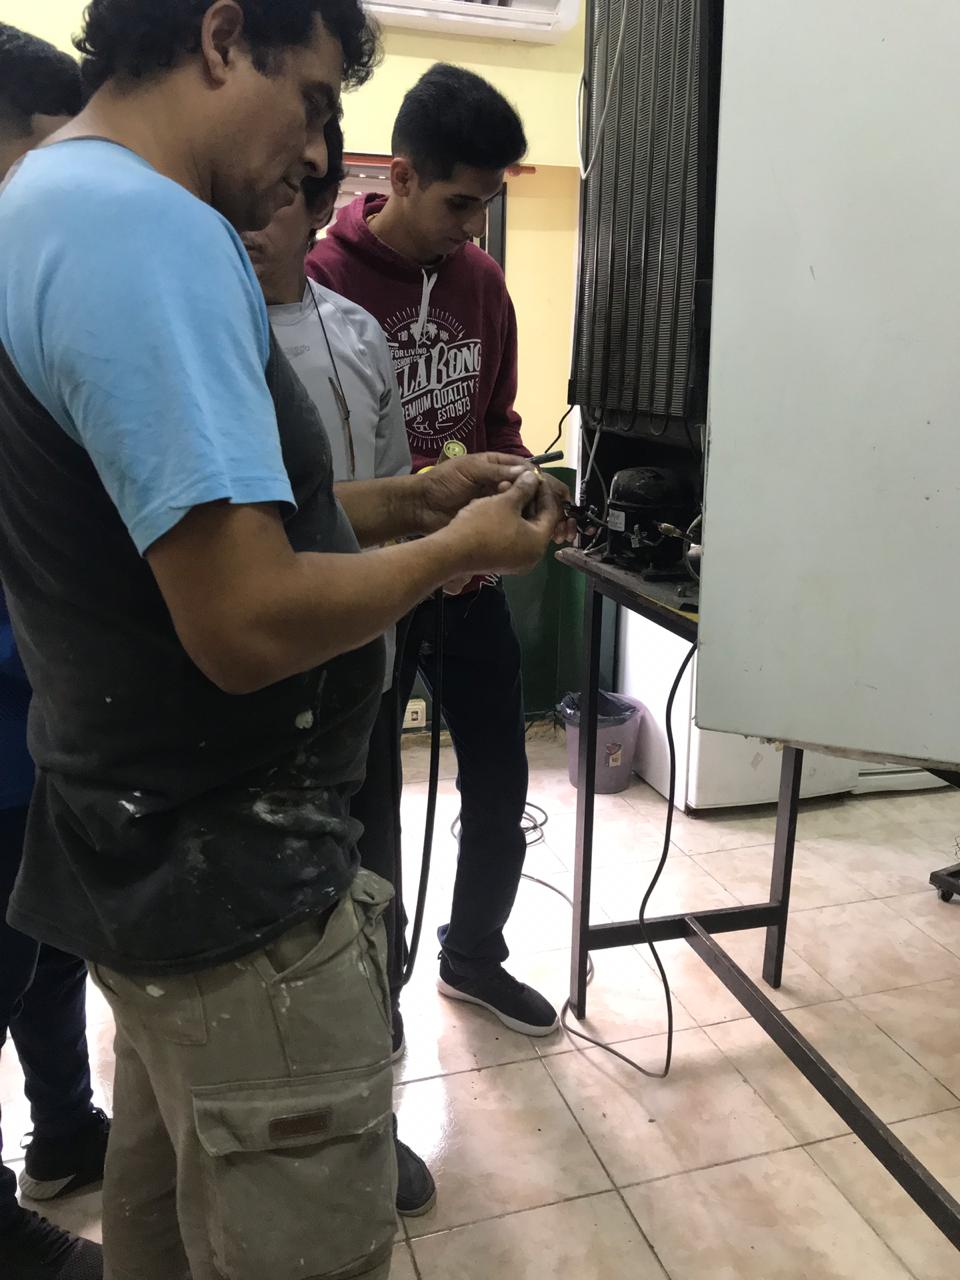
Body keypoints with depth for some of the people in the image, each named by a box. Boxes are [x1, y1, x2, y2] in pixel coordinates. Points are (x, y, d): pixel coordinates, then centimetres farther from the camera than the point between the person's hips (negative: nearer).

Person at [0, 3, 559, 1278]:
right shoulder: (151, 230, -21)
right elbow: (250, 623, -28)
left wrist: (408, 497, 9)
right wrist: (457, 547, -10)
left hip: (145, 854, 10)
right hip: (234, 886, -10)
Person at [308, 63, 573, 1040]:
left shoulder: (482, 279, 5)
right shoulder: (321, 282, -14)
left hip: (469, 578, 6)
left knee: (500, 785, 13)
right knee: (367, 802, 10)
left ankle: (473, 954, 38)